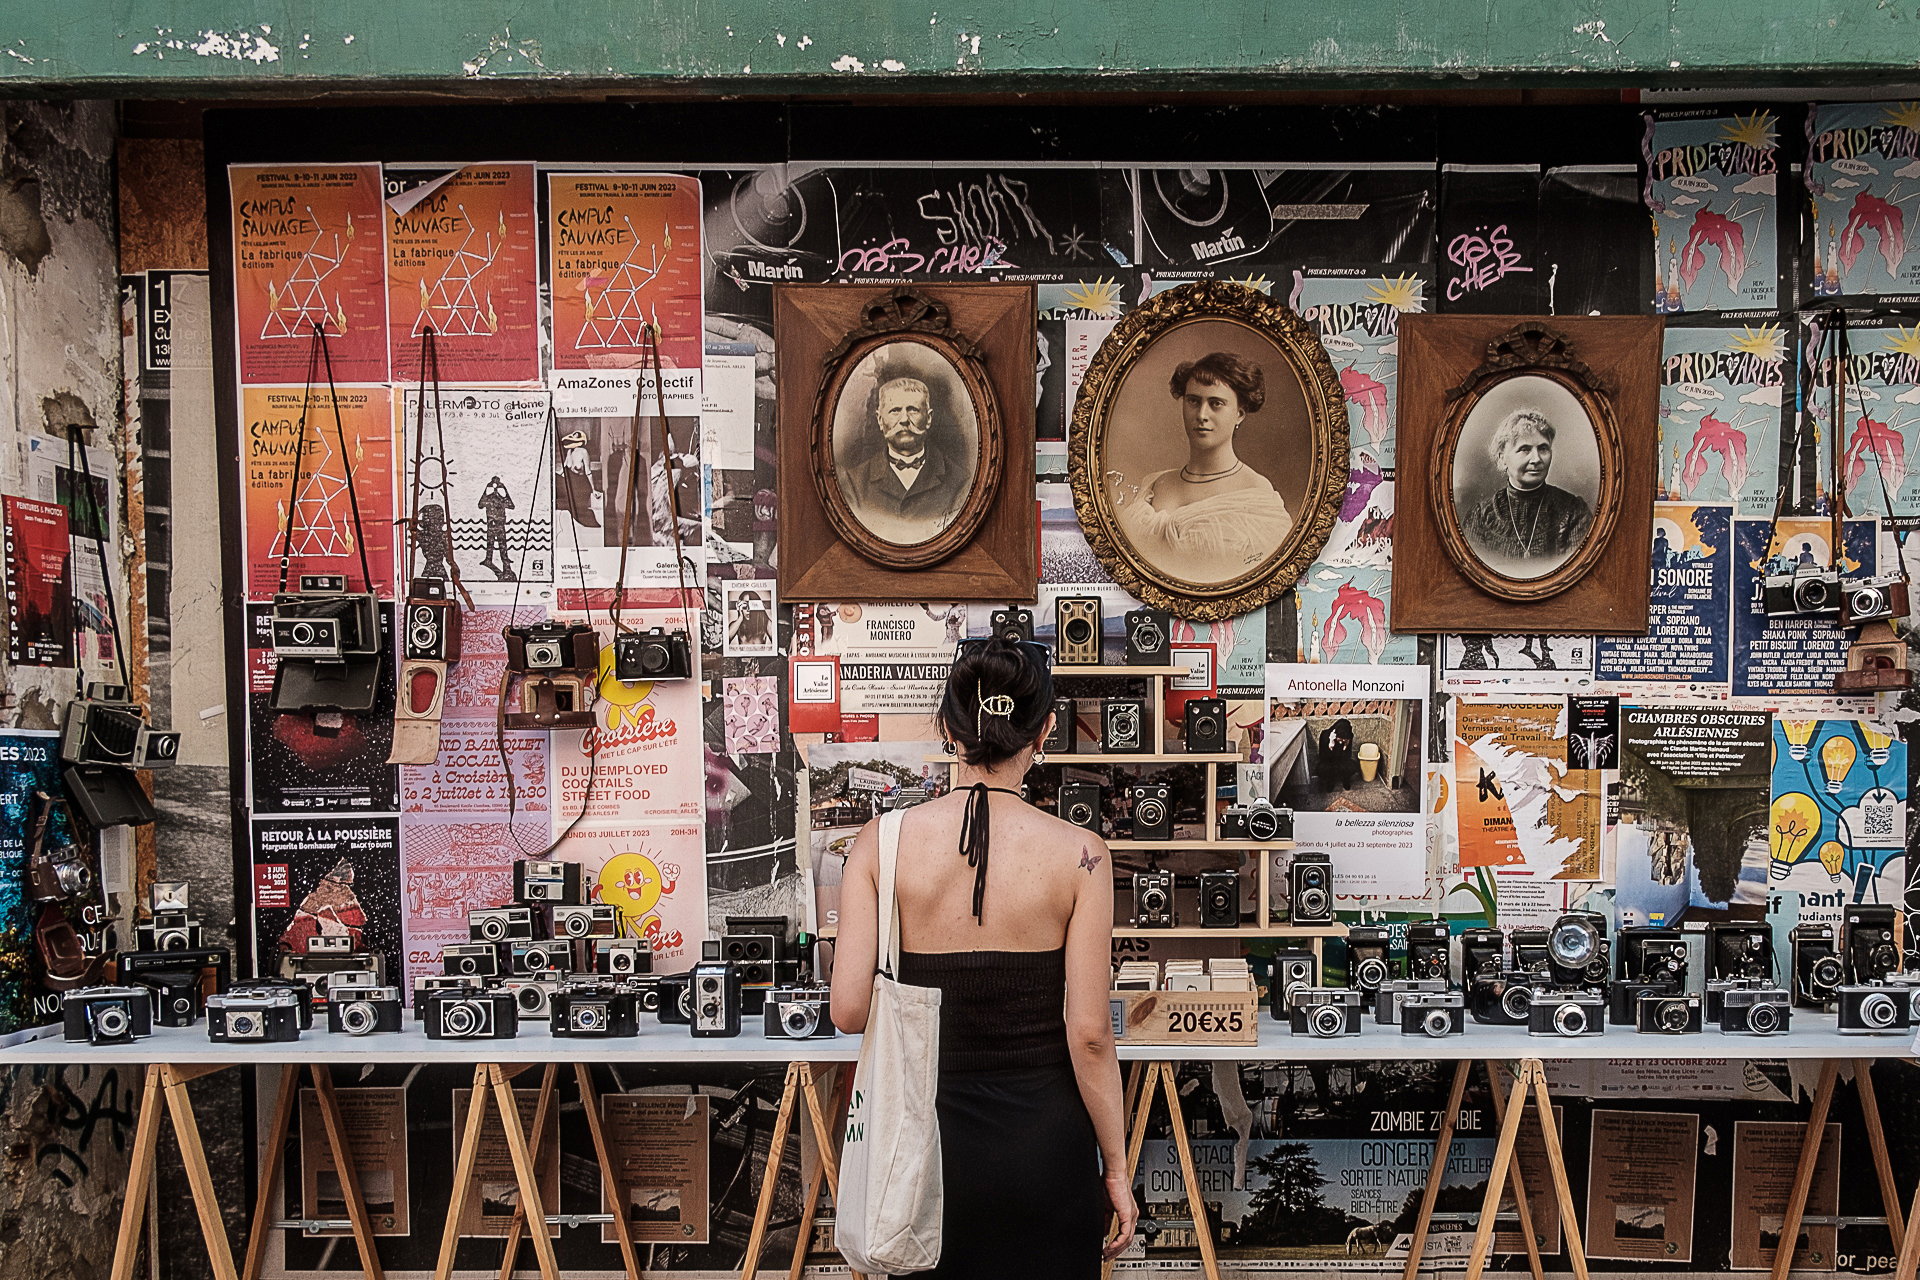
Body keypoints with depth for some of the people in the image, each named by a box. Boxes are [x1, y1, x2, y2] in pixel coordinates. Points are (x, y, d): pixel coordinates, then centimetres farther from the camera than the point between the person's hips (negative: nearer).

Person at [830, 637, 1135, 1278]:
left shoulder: (880, 842, -8)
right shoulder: (1078, 853, -12)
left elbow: (849, 1012, -10)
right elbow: (1088, 1033, -12)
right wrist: (1116, 1166, 0)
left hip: (929, 1131, 1)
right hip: (1044, 1135, -1)